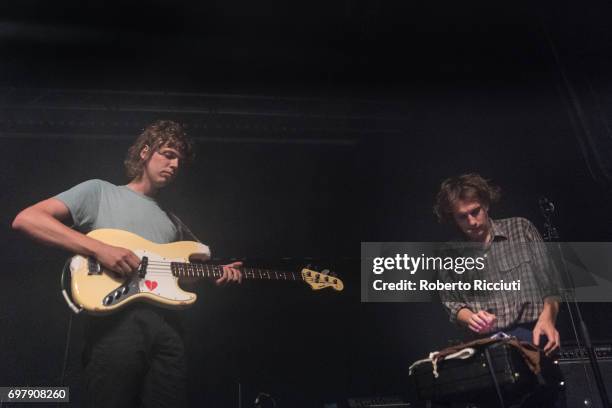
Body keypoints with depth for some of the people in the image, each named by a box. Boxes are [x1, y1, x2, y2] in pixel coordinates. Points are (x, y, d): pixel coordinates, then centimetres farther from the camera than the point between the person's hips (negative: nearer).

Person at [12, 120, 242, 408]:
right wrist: (99, 248, -14)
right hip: (115, 320, -5)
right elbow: (26, 219, -3)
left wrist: (216, 275, 10)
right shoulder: (99, 192, 10)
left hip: (168, 324, 5)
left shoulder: (174, 223, 26)